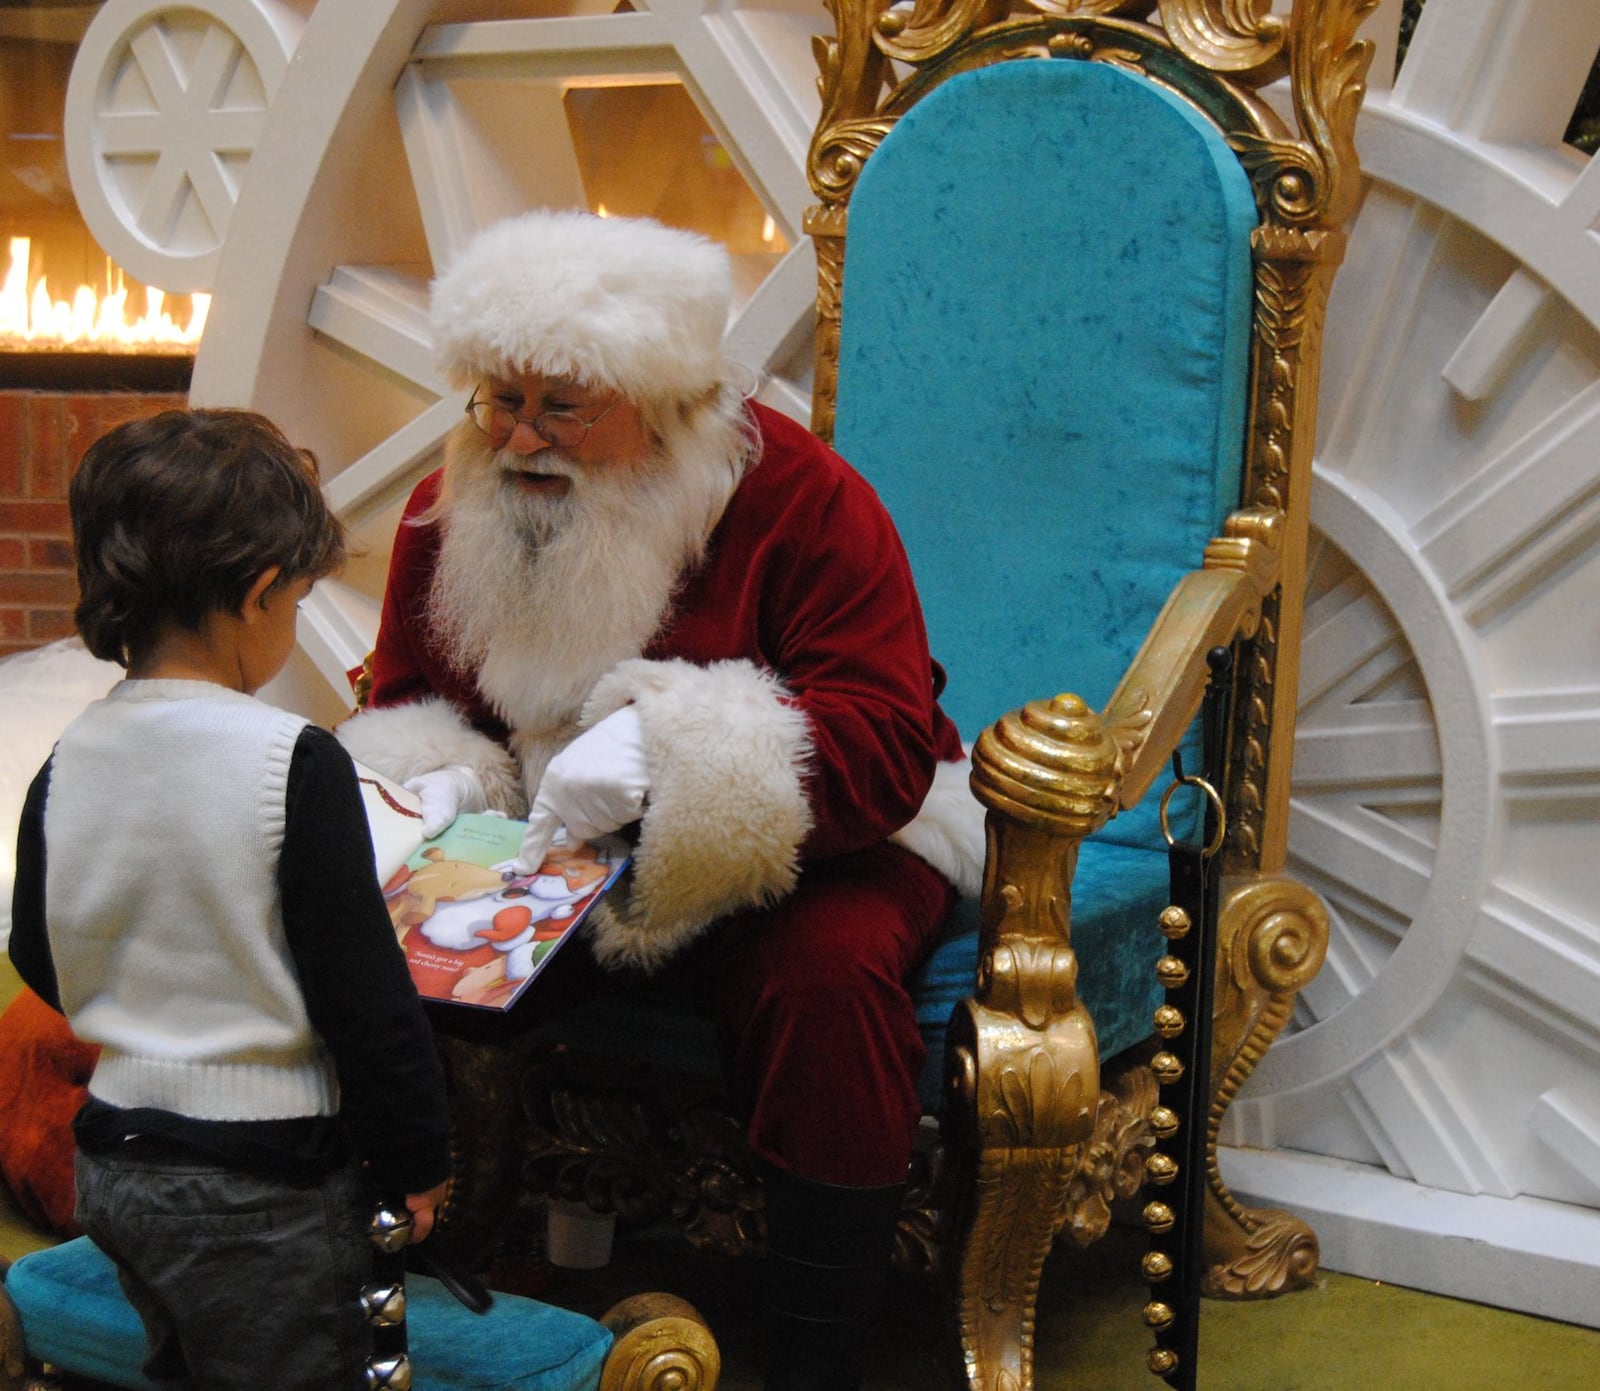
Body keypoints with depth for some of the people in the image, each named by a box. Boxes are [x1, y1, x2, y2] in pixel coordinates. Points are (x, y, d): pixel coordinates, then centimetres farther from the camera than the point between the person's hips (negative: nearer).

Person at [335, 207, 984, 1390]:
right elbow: (408, 706, 11)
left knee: (828, 976, -36)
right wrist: (437, 784, -15)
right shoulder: (450, 511, 1)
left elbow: (886, 748, -24)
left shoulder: (801, 498, -16)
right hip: (537, 852, 4)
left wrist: (664, 746, -38)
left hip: (793, 842, -4)